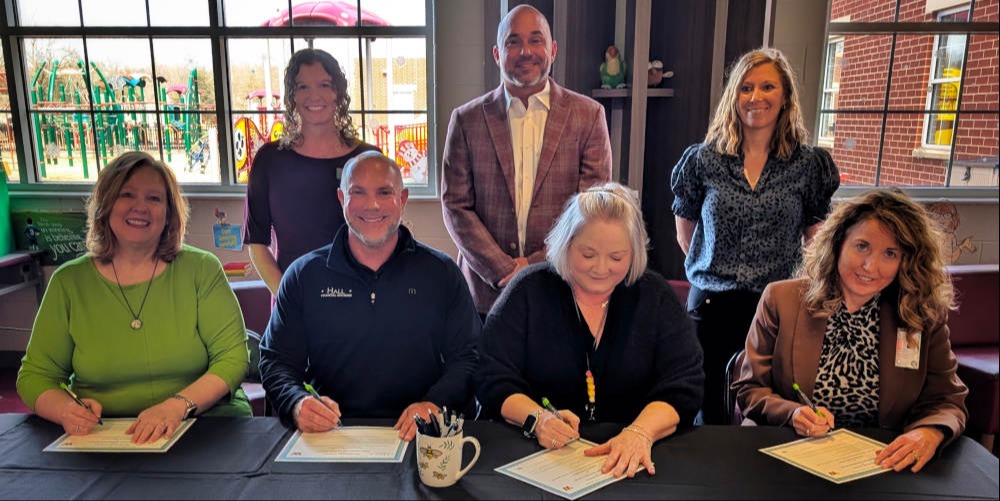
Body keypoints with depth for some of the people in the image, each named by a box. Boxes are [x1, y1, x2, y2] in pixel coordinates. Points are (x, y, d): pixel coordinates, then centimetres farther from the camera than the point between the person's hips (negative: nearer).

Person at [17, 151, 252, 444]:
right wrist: (66, 409, -15)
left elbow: (233, 357, -7)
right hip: (103, 439, 2)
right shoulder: (69, 282, 5)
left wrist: (179, 405, -24)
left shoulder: (202, 270, -1)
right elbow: (35, 375, 8)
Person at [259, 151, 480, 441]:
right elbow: (276, 360, 8)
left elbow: (468, 357, 4)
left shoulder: (442, 273, 6)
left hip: (419, 436, -1)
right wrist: (296, 403, -13)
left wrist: (435, 405, -15)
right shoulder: (303, 276, 8)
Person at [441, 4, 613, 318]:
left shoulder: (588, 115, 0)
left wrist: (536, 266, -11)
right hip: (486, 291, 1)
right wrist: (503, 271, -11)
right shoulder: (467, 119, 1)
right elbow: (455, 206, -1)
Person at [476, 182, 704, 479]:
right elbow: (493, 380, -4)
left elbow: (682, 387, -5)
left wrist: (641, 432, -24)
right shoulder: (529, 290, -1)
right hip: (534, 453, -1)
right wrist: (537, 419, -23)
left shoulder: (656, 296, 3)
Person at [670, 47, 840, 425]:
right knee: (709, 415, 10)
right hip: (711, 306, 1)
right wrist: (717, 268, 6)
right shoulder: (703, 160, 2)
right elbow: (685, 233, 12)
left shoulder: (809, 164, 2)